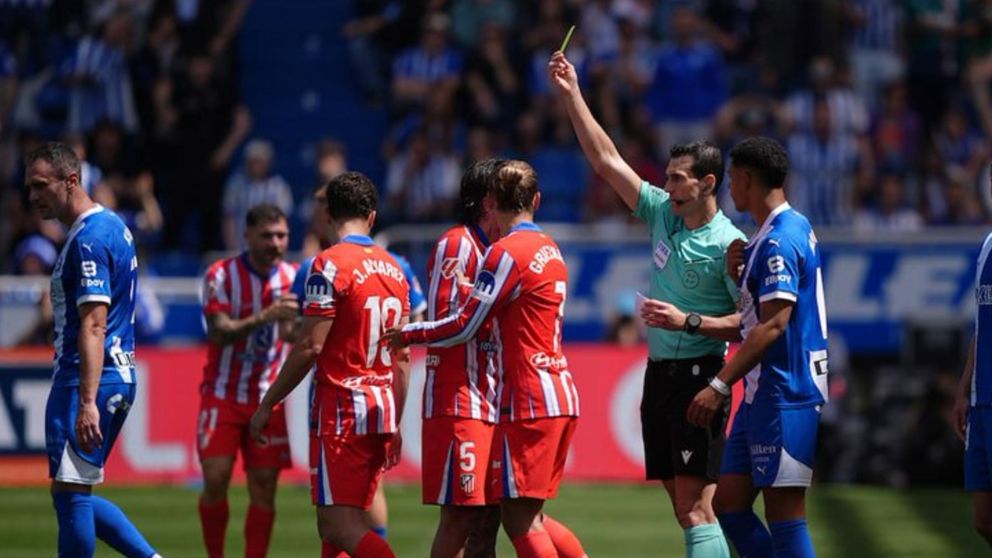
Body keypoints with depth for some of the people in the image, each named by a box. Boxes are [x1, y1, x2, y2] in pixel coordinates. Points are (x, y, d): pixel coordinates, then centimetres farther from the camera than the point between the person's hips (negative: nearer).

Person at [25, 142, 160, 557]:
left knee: (70, 494, -6)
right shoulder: (111, 225, 16)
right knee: (72, 496, 14)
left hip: (88, 379, -10)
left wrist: (87, 402, -27)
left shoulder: (88, 239, -15)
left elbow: (93, 326, -22)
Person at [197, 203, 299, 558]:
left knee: (264, 486, -2)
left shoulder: (292, 277, 2)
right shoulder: (221, 275, -9)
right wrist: (263, 318, -36)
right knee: (215, 480, -8)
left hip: (267, 397, 3)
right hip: (223, 394, -3)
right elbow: (219, 333, -20)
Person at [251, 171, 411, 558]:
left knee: (340, 526, -11)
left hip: (341, 409, -8)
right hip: (383, 410, 8)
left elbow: (310, 347, -15)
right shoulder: (393, 269, 12)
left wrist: (267, 405, -6)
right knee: (333, 526, 13)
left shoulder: (330, 265, -10)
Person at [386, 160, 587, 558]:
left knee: (519, 518, -6)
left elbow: (465, 326, -11)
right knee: (530, 516, 15)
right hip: (561, 394, 9)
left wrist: (408, 334, 2)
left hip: (530, 401, -9)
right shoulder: (550, 249, 15)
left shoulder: (507, 252, -11)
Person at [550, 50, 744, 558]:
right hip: (660, 372, 8)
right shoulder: (663, 214, 9)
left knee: (696, 508, -14)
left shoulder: (728, 244, -12)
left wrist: (689, 321, -21)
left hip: (698, 376, -8)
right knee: (684, 506, 8)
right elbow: (607, 160, 13)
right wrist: (571, 95, 10)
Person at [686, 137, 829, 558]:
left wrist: (719, 386, -23)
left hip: (783, 396, -11)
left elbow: (773, 325, -22)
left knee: (784, 514, -8)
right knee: (729, 504, 11)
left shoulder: (779, 241, -15)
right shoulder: (793, 230, 17)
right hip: (762, 396, 11)